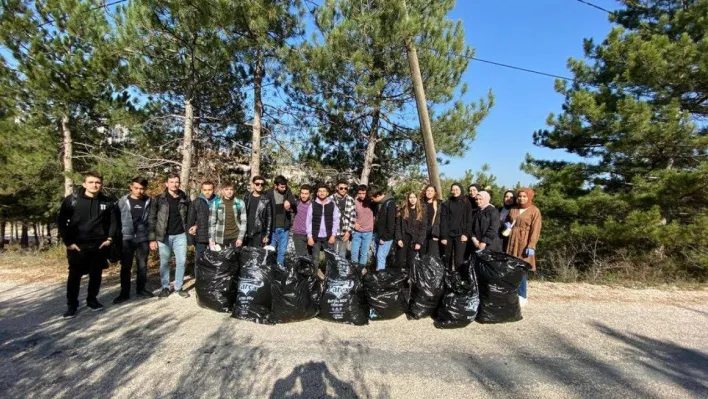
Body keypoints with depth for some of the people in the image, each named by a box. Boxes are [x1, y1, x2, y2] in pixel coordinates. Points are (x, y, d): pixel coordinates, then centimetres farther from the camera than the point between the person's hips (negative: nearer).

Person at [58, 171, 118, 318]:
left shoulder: (106, 202, 2)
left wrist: (110, 238, 0)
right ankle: (71, 305, 19)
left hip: (99, 245, 2)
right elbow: (61, 222, -3)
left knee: (96, 274, 11)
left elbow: (113, 221, 11)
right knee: (75, 275, 5)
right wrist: (68, 242, -7)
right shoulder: (72, 199, -5)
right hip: (77, 246, -2)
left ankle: (92, 300, 28)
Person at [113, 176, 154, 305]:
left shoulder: (148, 202, 0)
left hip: (143, 239, 1)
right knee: (125, 267, 6)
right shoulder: (123, 201, -2)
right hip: (126, 239, -1)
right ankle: (124, 293, 17)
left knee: (142, 266, 10)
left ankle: (141, 289, 25)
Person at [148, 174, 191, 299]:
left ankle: (178, 287, 17)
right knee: (164, 262, 9)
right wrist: (152, 239, -7)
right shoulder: (159, 199, -2)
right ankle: (165, 287, 23)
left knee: (181, 261, 3)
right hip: (164, 236, -1)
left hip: (180, 235, 2)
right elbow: (151, 219, -2)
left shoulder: (184, 199, 5)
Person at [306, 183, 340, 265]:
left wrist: (333, 235, -6)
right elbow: (309, 221, 0)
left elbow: (336, 221, 0)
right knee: (315, 258, 8)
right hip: (316, 237, 0)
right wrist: (309, 236, -5)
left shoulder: (333, 205, 1)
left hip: (328, 236, 0)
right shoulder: (313, 205, 1)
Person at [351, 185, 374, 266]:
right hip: (356, 232, 1)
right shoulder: (355, 202, -6)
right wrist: (354, 223, -6)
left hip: (368, 233, -1)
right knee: (354, 252, 7)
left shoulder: (371, 202, -7)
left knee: (364, 253, 7)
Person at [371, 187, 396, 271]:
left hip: (385, 237, -8)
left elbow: (391, 223, -19)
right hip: (377, 234, 8)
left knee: (380, 256, -8)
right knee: (377, 256, 13)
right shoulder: (378, 203, 5)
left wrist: (384, 238, -17)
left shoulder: (390, 204, -18)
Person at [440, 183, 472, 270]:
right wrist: (443, 236, -8)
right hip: (448, 235, 1)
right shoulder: (446, 204, 6)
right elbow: (443, 221, 0)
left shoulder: (466, 203, 7)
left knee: (459, 260, -9)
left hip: (460, 235, -1)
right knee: (448, 259, 5)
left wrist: (465, 234, -9)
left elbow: (469, 220, 3)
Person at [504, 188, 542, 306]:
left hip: (524, 242, -5)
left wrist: (531, 246, -18)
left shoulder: (535, 211, -2)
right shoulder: (513, 209, 13)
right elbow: (507, 220, 29)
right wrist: (507, 224, 4)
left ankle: (522, 296, 5)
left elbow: (535, 230, -9)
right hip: (512, 241, 5)